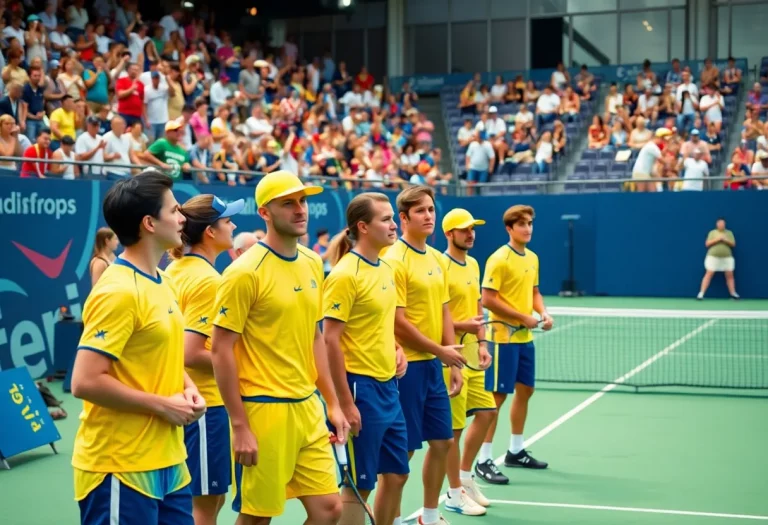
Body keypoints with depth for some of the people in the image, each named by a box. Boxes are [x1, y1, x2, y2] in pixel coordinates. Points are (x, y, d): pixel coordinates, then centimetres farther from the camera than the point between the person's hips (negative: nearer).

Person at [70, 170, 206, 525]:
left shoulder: (163, 284, 10)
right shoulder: (118, 291, -17)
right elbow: (85, 382, -22)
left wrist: (187, 388, 4)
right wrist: (162, 404, -17)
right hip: (121, 469, -9)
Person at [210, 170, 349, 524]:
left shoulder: (313, 263, 8)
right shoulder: (246, 272, -13)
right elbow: (221, 351, -13)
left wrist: (331, 403, 13)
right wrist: (240, 426, -15)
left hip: (308, 408, 7)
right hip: (263, 411, -7)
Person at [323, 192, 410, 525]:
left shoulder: (386, 269, 9)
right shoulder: (345, 274, -16)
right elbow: (330, 340, -18)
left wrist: (397, 350, 4)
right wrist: (346, 402, -20)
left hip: (388, 385, 9)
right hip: (361, 386, -8)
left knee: (396, 474, 15)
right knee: (359, 485, 0)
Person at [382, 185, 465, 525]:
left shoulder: (438, 259, 11)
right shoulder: (394, 260, -14)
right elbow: (398, 322, -18)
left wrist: (453, 363, 9)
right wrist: (440, 350, -12)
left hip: (434, 364, 8)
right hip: (407, 365, -8)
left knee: (442, 441, 14)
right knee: (403, 450, 0)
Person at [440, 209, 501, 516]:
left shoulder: (473, 264, 12)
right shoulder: (441, 267, -14)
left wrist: (482, 344, 10)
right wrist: (460, 326, -27)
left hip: (472, 354, 9)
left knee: (485, 413, 14)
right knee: (454, 427, 0)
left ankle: (465, 476, 30)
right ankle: (455, 493, 13)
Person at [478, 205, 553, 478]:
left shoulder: (532, 258, 10)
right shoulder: (499, 259, -14)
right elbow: (488, 299, -18)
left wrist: (543, 312, 1)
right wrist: (523, 317, -17)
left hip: (526, 338, 8)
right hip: (504, 337, -8)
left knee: (525, 391, 15)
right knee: (497, 396, -5)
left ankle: (515, 451, 30)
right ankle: (483, 460, 1)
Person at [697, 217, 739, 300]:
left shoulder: (729, 233, 10)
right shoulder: (712, 232, 4)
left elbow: (733, 244, 3)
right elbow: (707, 244, -3)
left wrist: (726, 240, -14)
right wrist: (717, 239, -15)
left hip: (727, 257, 2)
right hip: (713, 257, -2)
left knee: (729, 275, 3)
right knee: (709, 274, -7)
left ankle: (733, 294, 11)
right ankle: (701, 293, -9)